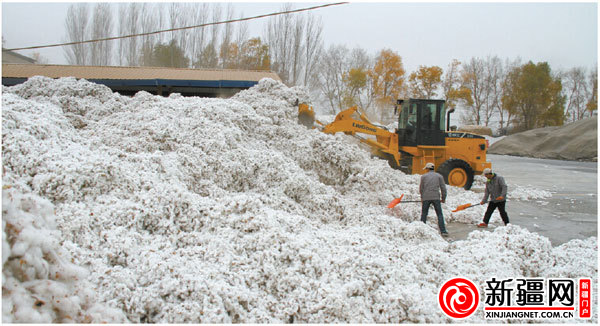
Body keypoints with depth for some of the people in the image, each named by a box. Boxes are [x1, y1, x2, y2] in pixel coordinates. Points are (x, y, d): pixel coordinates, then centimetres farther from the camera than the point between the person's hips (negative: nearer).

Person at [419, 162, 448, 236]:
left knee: (424, 214, 10)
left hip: (426, 198, 0)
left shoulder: (423, 176, 9)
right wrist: (443, 198, 17)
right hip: (436, 197, 0)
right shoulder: (439, 176, 10)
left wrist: (422, 197, 27)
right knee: (440, 215, 4)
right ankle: (443, 231, -4)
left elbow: (421, 188, 12)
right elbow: (443, 188, 6)